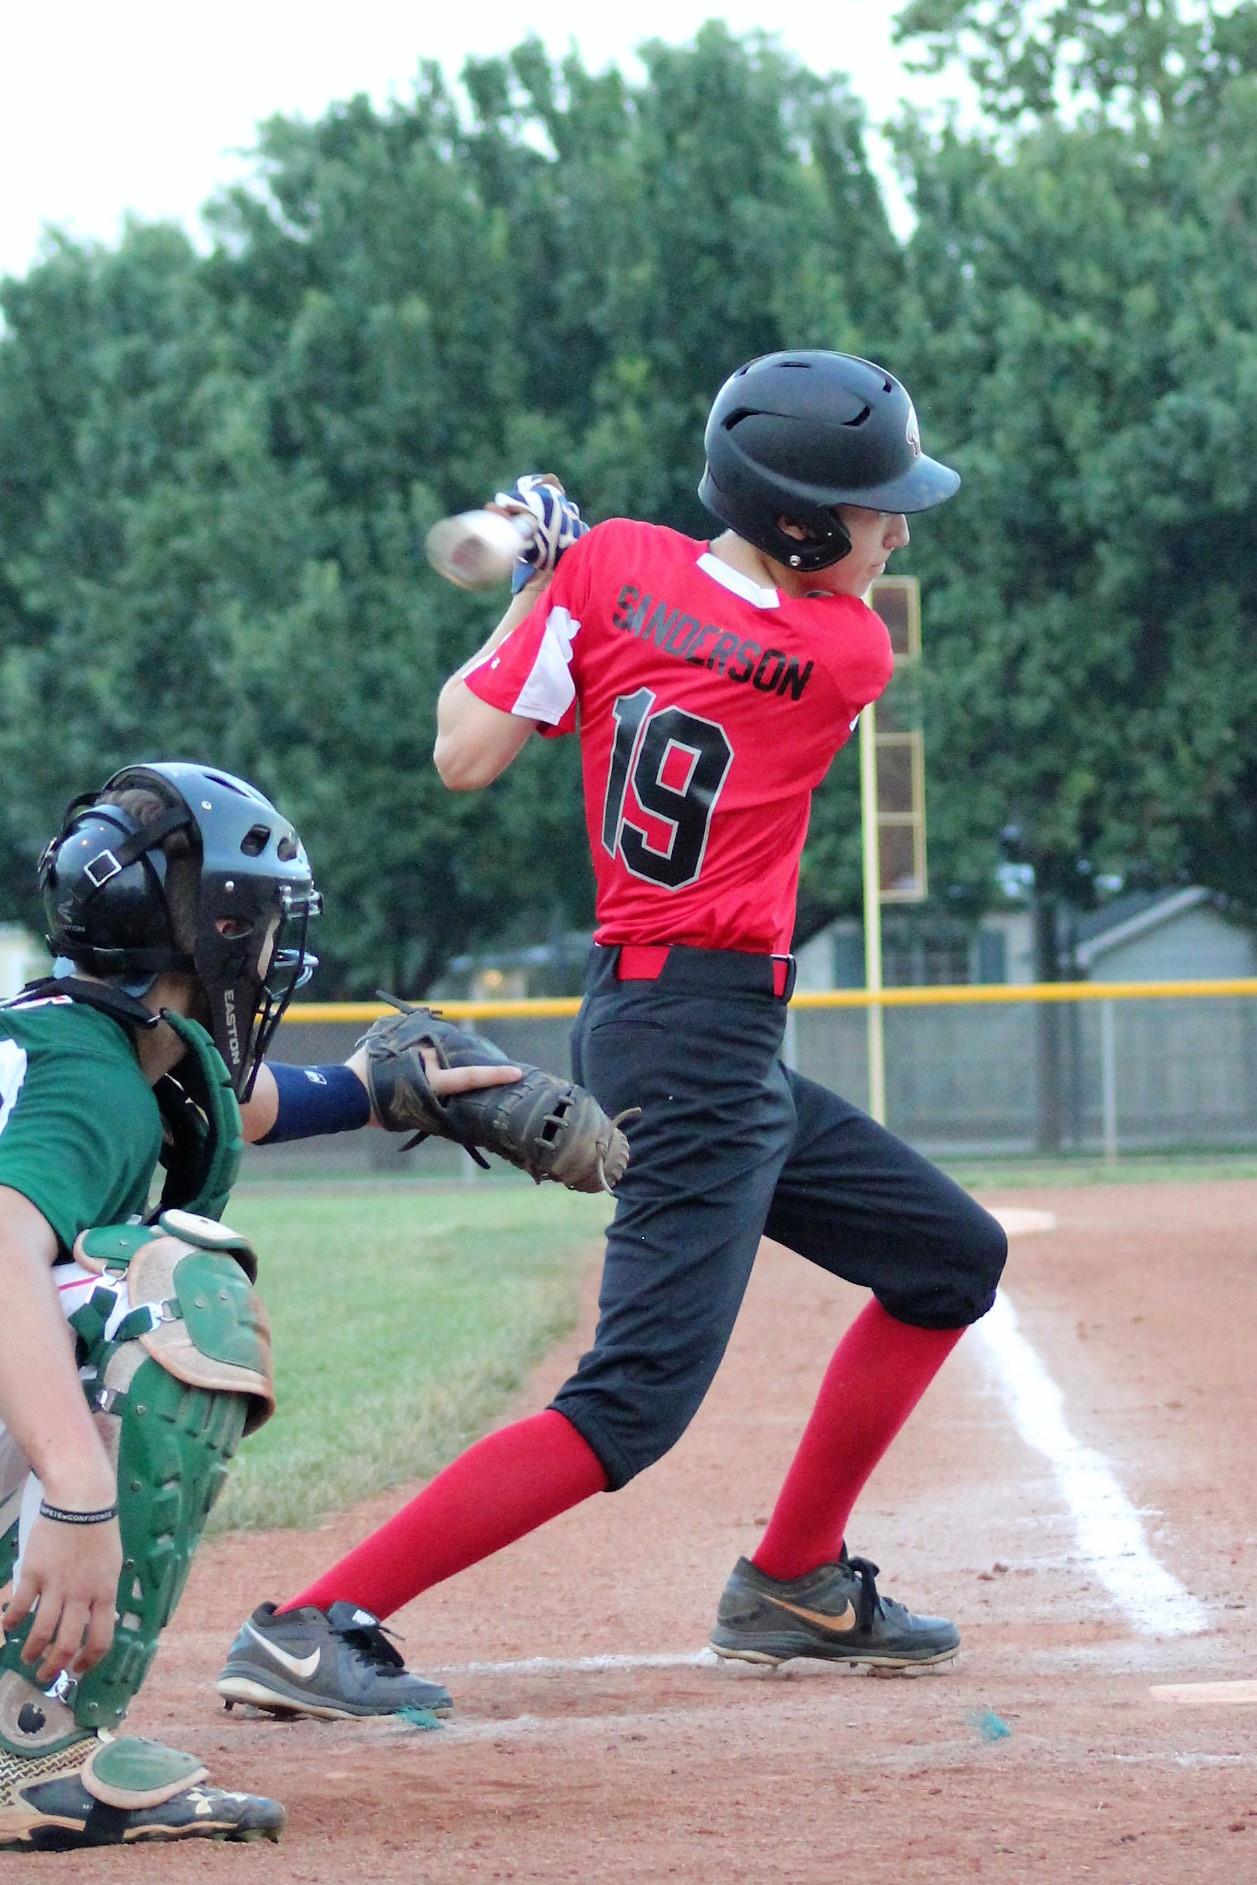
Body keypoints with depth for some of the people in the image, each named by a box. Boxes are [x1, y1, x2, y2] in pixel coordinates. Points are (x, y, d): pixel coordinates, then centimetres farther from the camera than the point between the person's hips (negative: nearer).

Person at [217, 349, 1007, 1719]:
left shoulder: (610, 567, -1)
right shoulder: (847, 653, -12)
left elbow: (465, 755, 1)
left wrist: (534, 578, 12)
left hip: (636, 1019, 9)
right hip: (703, 1042, -9)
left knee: (951, 1258, 20)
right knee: (635, 1403, -14)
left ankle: (792, 1587, 25)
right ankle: (313, 1626, -20)